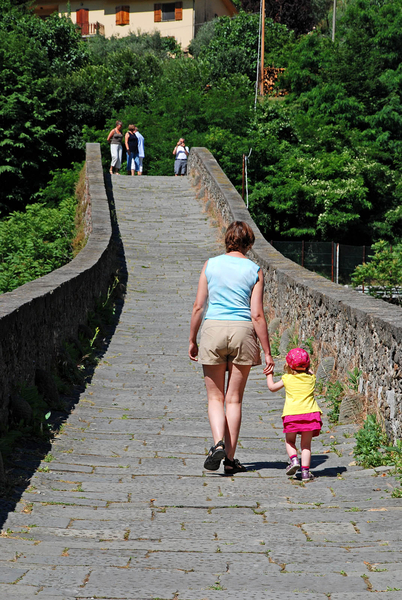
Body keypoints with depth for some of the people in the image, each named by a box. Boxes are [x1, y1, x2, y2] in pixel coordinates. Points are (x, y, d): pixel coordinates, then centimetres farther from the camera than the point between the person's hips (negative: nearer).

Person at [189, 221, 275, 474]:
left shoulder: (211, 264, 3)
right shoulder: (254, 271, 1)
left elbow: (198, 306, 2)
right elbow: (257, 315, -4)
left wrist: (192, 341, 12)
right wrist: (267, 353, 0)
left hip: (213, 330, 0)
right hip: (242, 331, 0)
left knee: (215, 397, 10)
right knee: (234, 399, 9)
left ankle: (218, 443, -14)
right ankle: (230, 458, 10)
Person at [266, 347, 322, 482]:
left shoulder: (287, 379, 5)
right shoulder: (311, 378, 11)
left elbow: (272, 387, 19)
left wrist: (269, 374, 32)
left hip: (292, 414, -1)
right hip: (310, 413, 2)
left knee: (290, 441, 18)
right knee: (306, 444, 7)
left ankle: (294, 459, -7)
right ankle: (305, 471, -2)